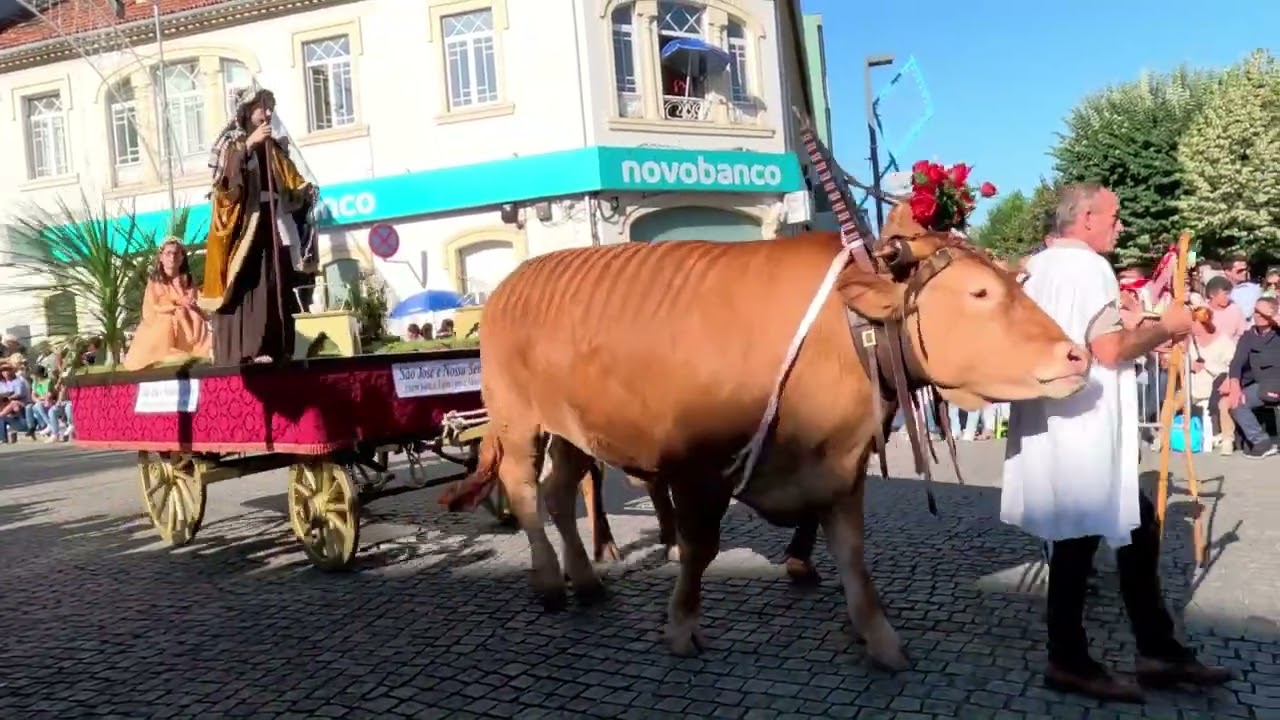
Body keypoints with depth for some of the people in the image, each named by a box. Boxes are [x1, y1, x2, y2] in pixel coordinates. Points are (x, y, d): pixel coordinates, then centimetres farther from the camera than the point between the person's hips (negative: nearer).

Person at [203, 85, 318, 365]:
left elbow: (291, 186, 15)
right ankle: (245, 354, -15)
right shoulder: (232, 144, 4)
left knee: (276, 293, 1)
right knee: (245, 290, -12)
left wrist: (307, 191, -6)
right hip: (243, 229, -5)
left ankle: (275, 353, 3)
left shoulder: (274, 148, 19)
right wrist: (247, 146, -21)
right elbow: (225, 180, -14)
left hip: (273, 230, 5)